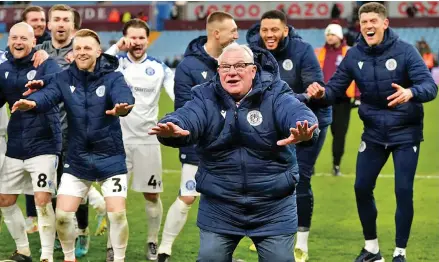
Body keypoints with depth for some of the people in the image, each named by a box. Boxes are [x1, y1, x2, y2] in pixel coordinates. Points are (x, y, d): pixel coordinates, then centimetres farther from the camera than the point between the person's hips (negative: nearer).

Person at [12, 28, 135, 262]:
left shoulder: (112, 78, -11)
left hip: (110, 159, -2)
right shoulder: (64, 79, -4)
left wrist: (121, 107, -57)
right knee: (63, 214, 0)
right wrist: (31, 102, -47)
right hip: (77, 160, 2)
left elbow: (124, 96, -31)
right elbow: (48, 95, -22)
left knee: (117, 213, -9)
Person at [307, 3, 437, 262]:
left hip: (405, 132, -4)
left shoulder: (405, 51, -17)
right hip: (374, 132, 4)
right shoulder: (354, 55, -6)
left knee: (403, 191, -5)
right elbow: (336, 88, -4)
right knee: (362, 187, 4)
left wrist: (410, 93, -46)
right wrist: (322, 93, -28)